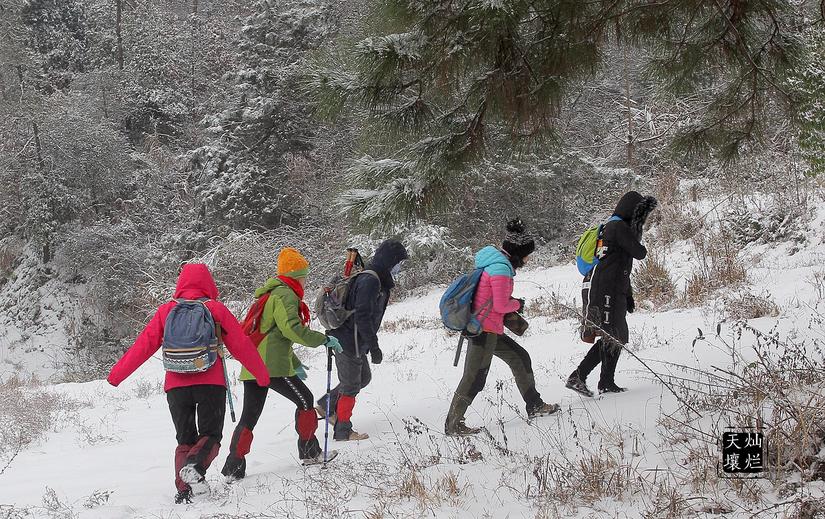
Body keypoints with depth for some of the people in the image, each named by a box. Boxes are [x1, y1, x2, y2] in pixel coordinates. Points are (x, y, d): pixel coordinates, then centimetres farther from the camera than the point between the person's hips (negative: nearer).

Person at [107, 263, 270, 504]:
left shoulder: (167, 310, 6)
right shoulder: (216, 309, 3)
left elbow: (143, 345, 6)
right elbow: (241, 344, 6)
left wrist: (117, 374, 13)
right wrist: (262, 375, 17)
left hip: (176, 385, 2)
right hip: (211, 383, -2)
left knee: (185, 440, 14)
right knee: (210, 436, 8)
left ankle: (184, 488, -4)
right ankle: (195, 466, -23)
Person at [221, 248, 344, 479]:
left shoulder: (270, 294, 26)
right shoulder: (285, 295, -7)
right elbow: (292, 329, -21)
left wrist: (295, 364, 35)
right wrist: (324, 339, -13)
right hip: (272, 365, -9)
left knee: (249, 416, 7)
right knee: (304, 400, 8)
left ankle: (234, 467, 1)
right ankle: (309, 451, 16)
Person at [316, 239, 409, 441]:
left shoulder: (376, 280, 11)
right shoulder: (370, 281, -23)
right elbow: (362, 317, -27)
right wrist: (374, 346, -24)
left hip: (355, 342, 10)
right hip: (349, 342, -10)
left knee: (363, 377, 22)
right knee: (351, 386, 3)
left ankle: (326, 406, 29)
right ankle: (343, 431, 15)